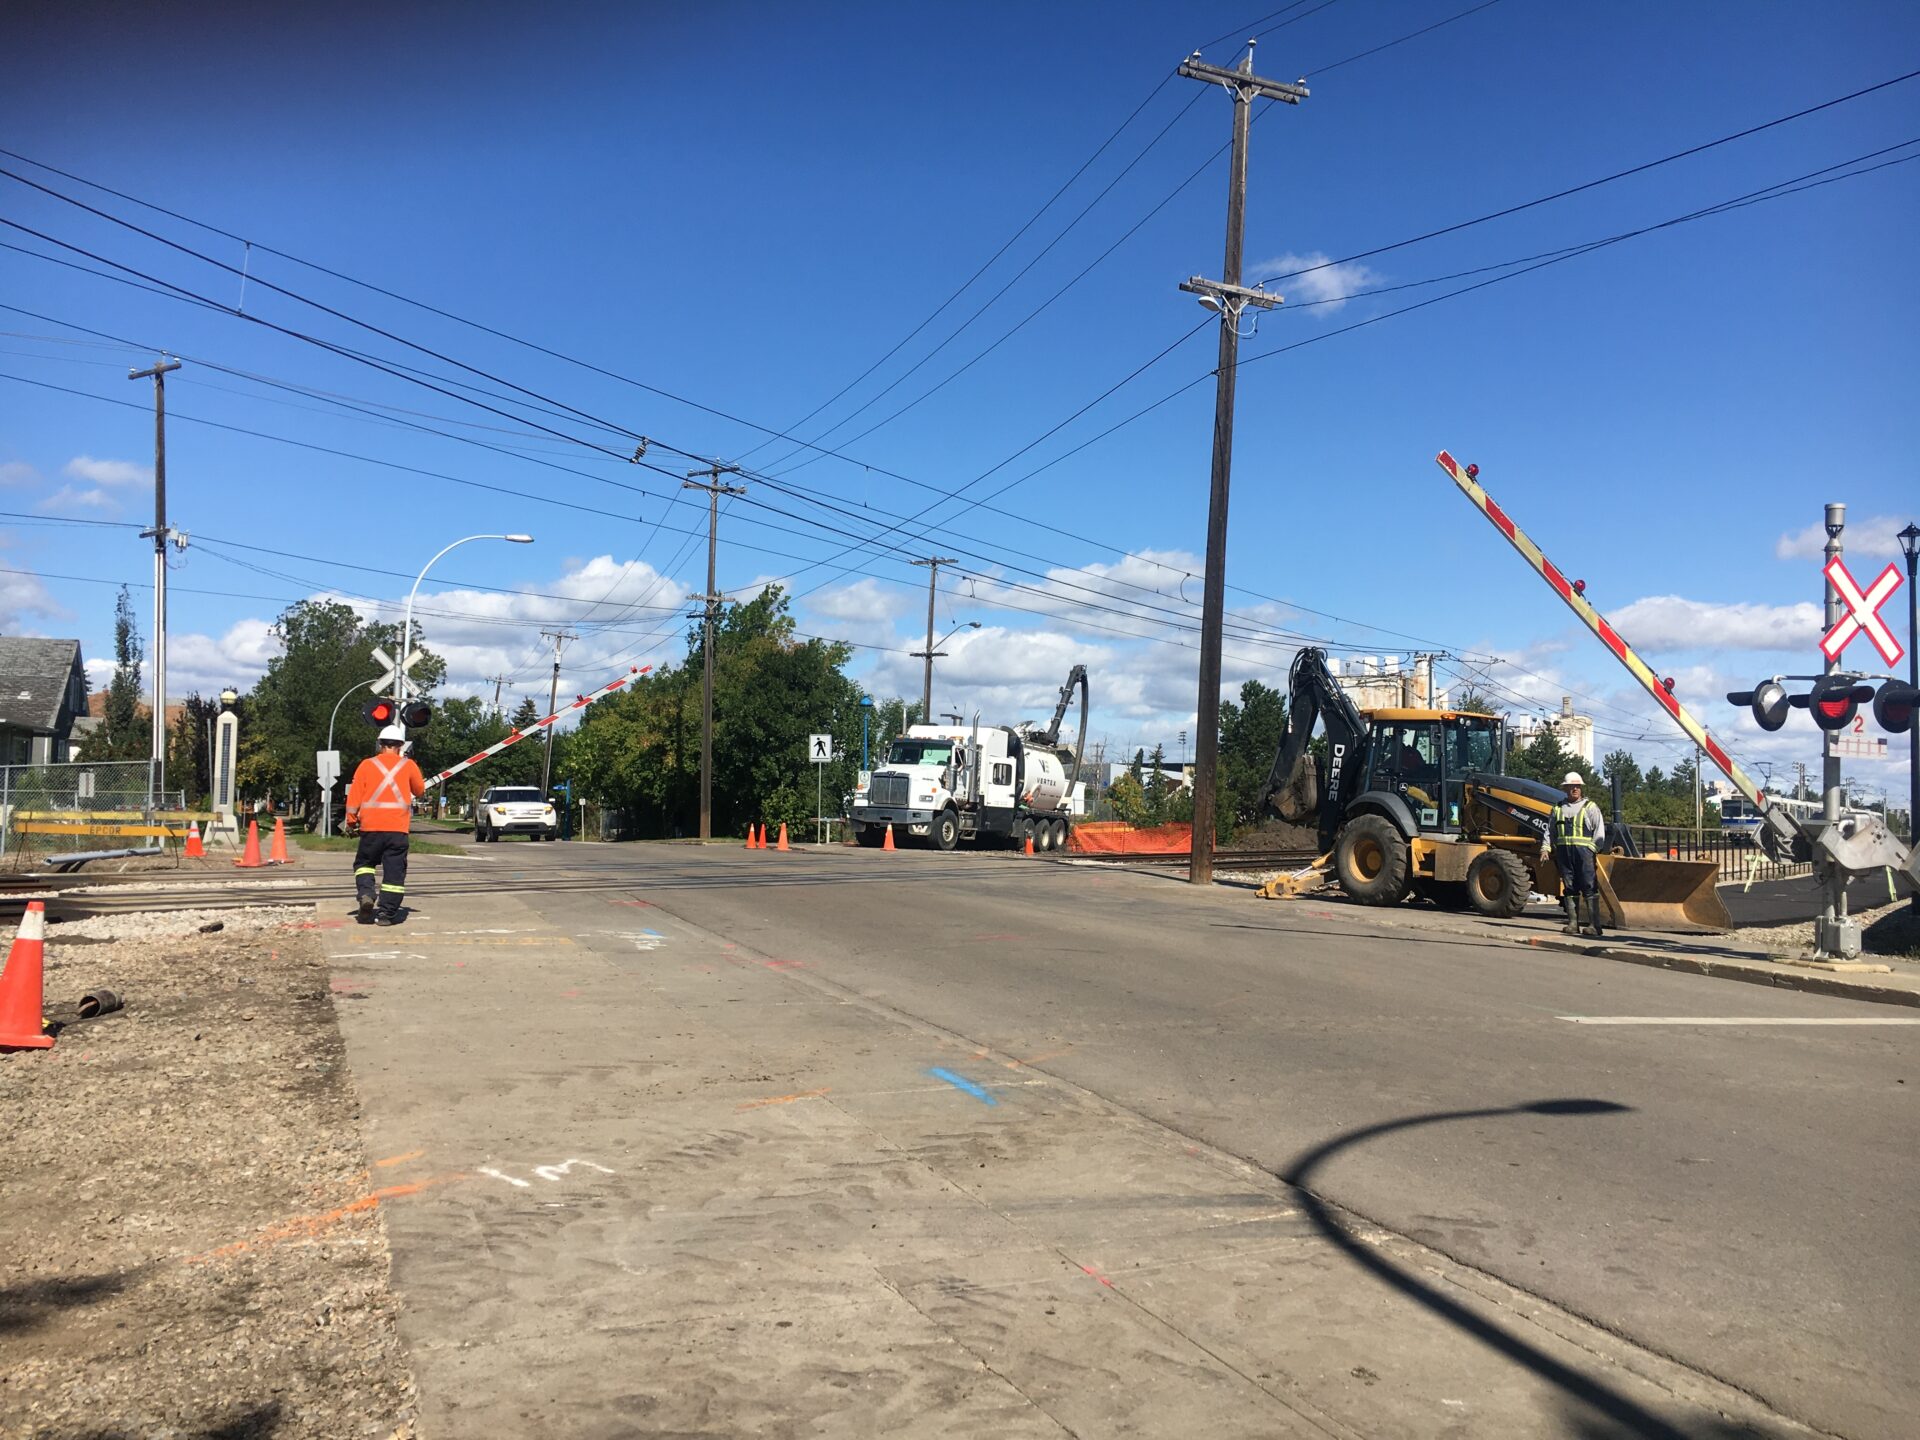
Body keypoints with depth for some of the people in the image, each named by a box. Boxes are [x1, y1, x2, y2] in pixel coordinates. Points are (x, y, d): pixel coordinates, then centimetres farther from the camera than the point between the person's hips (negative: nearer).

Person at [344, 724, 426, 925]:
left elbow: (354, 795, 3)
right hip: (398, 827, -1)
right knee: (394, 870, 3)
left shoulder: (367, 765, 4)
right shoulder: (408, 765, 4)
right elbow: (419, 790, 17)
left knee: (364, 862, 19)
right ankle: (386, 913, 1)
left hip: (370, 826, 1)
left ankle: (366, 893, -5)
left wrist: (351, 820, 13)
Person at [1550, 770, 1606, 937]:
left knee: (1589, 887, -8)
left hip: (1583, 850, -4)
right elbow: (1551, 831, 19)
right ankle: (1572, 923, 7)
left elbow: (1599, 832, 2)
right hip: (1563, 852, 4)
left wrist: (1592, 850, -9)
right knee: (1569, 888, 4)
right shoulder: (1558, 808, 17)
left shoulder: (1590, 807, 7)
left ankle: (1594, 925, -8)